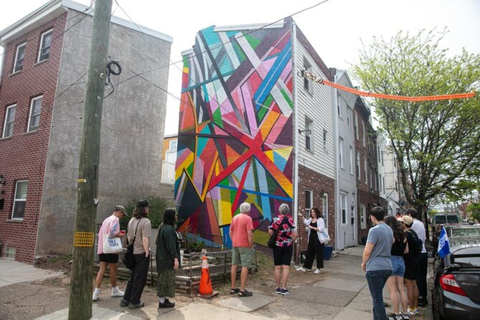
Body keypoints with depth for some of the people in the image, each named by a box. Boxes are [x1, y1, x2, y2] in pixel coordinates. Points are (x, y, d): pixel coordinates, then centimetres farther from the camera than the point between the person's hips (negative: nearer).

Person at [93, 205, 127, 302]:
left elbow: (100, 233, 22)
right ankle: (115, 290, 18)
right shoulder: (115, 219, -10)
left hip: (102, 248, 8)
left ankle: (96, 292, 1)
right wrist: (119, 235, -9)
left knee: (102, 270, 6)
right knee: (113, 270, 5)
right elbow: (112, 231, -25)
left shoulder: (106, 219, 18)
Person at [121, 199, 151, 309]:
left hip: (133, 253, 8)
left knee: (133, 276, 20)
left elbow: (128, 236, 14)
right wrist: (147, 252, -15)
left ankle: (125, 300, 26)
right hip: (142, 253, -7)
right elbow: (145, 239, -23)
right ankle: (134, 302, 15)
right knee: (140, 278, 6)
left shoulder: (132, 221, 8)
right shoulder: (146, 222, -17)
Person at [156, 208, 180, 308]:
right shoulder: (169, 229, -21)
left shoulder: (163, 227, 10)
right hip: (167, 259, -10)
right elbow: (171, 245, -24)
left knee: (164, 279, 17)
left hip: (163, 258, 10)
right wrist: (175, 258, -22)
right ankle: (162, 301, 7)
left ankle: (162, 299, 26)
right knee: (166, 279, -1)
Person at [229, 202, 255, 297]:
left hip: (235, 245, 7)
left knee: (234, 265, 12)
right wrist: (251, 246, -10)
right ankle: (242, 290, 0)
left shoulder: (234, 218, 9)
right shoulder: (248, 219, -13)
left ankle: (233, 288, 21)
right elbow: (250, 233, -18)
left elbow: (230, 232, 12)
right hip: (245, 245, -7)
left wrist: (234, 241, 16)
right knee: (245, 266, -1)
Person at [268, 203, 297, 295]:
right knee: (286, 267, 3)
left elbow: (270, 232, -9)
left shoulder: (275, 219, -3)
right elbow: (295, 234, -10)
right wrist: (292, 242, 6)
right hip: (288, 246, -1)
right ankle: (284, 288, 3)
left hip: (277, 245, 1)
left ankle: (278, 287, 14)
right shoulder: (290, 220, -6)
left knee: (277, 267, 8)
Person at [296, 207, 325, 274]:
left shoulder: (320, 220, -5)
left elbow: (321, 229, -15)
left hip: (318, 238, -6)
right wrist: (302, 217, -12)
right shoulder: (310, 219, 14)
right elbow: (306, 222, -2)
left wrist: (312, 227, -18)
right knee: (309, 253, 10)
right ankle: (305, 267, 15)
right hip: (311, 238, 6)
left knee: (318, 253, 3)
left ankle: (318, 268, 13)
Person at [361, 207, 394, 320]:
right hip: (387, 267, 8)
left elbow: (367, 251, -17)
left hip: (375, 268, -8)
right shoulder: (389, 230, 9)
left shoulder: (374, 230, -18)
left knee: (377, 297, 2)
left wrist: (363, 263, 0)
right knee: (378, 296, 21)